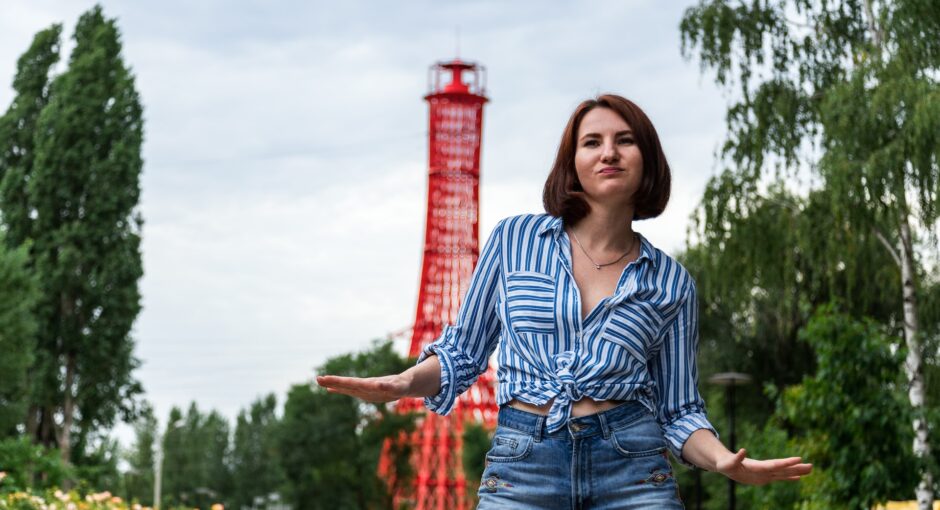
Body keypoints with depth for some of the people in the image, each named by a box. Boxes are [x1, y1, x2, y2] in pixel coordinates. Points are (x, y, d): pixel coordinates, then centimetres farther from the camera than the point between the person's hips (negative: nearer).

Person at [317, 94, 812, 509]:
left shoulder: (671, 281, 8)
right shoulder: (515, 239, 6)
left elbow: (678, 409, 9)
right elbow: (463, 352, 12)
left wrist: (724, 460, -11)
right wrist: (403, 383, -7)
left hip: (632, 470, 1)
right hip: (520, 467, 0)